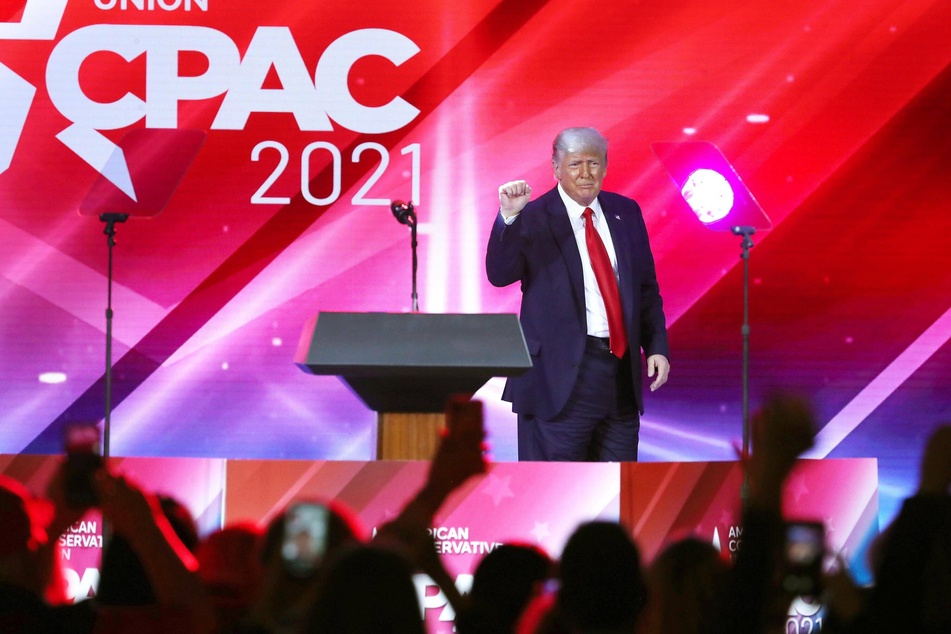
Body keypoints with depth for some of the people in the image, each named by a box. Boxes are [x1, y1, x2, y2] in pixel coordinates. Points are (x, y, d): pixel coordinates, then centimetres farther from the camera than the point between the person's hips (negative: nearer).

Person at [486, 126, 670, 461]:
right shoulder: (533, 219, -4)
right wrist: (509, 217, -31)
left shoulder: (626, 213, 11)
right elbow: (499, 275, -18)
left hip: (622, 371, 5)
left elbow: (647, 285, 16)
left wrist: (657, 346, 6)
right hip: (562, 376, -5)